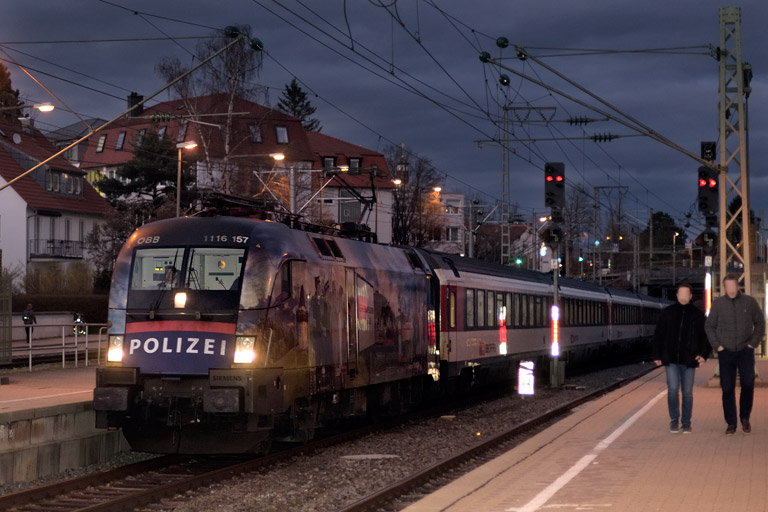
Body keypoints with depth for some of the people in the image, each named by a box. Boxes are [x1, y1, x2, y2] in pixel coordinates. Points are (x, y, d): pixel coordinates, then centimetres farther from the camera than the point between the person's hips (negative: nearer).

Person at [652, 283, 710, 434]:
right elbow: (658, 335, 8)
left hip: (689, 359, 0)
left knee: (687, 392, 5)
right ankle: (674, 420, 7)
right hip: (671, 359, 0)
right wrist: (657, 355, 3)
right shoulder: (668, 312, 5)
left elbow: (705, 336, 7)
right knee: (673, 389, -10)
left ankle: (686, 423, 15)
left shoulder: (698, 315, 5)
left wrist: (704, 354, -7)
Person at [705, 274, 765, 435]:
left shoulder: (750, 302, 1)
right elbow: (709, 326, 9)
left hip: (745, 351, -1)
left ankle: (745, 417, 8)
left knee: (748, 383, -13)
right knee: (727, 389, 1)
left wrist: (753, 342, -1)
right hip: (726, 352, 1)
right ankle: (731, 424, 9)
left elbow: (760, 323, 8)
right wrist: (716, 345, 0)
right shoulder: (718, 304, 3)